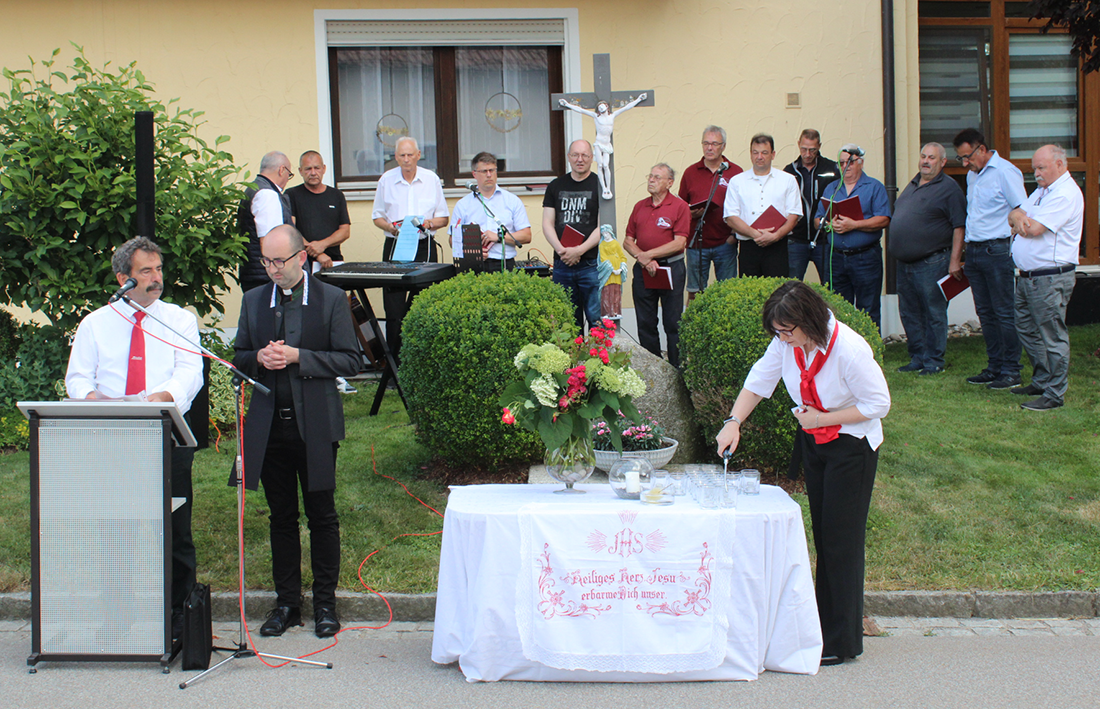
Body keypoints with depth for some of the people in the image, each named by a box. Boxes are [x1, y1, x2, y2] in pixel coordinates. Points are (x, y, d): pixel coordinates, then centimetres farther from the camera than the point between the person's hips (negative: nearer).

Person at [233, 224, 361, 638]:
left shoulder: (332, 300, -2)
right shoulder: (253, 301, 10)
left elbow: (350, 360, -6)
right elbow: (239, 359, 15)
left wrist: (298, 356, -17)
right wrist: (259, 358, -8)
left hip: (315, 426, -3)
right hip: (269, 427, 3)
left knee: (322, 517, 4)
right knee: (281, 517, 10)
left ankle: (325, 604, 15)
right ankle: (287, 603, 20)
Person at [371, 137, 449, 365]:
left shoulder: (431, 179, 6)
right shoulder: (386, 180, 6)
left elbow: (444, 218, 10)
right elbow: (377, 217, 13)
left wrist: (429, 223, -11)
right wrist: (390, 227, -7)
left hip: (424, 246, 0)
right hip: (394, 245, 0)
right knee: (394, 309, -6)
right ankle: (394, 363, -1)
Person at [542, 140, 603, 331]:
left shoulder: (599, 186, 2)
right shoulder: (556, 186, 14)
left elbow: (603, 227, -4)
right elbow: (547, 224, 8)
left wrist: (579, 250, -15)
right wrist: (561, 250, -9)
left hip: (591, 264, -3)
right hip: (562, 264, 4)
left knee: (597, 319, -7)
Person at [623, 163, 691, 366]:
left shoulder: (679, 206, -3)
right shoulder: (640, 206, 12)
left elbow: (680, 243, -10)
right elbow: (628, 241, 10)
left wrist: (648, 254, -11)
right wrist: (642, 260, -8)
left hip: (671, 269, -5)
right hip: (643, 271, 5)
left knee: (673, 324, 0)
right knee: (645, 323, 8)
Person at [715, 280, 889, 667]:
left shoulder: (849, 350, -27)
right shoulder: (787, 343, -9)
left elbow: (878, 404, -19)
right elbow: (759, 380, 1)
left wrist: (821, 419, -19)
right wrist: (733, 423, -11)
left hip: (852, 446, -7)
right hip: (813, 443, 7)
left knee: (841, 539, -5)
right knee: (821, 534, 12)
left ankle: (843, 642, 5)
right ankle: (824, 625, 22)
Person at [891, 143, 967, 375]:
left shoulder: (949, 188, -6)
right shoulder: (912, 185, 17)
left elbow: (959, 227, -11)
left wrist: (954, 260, -16)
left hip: (931, 262, -8)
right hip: (904, 263, 8)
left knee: (934, 314, -1)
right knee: (909, 313, 12)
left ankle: (934, 361, 7)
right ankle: (917, 358, 21)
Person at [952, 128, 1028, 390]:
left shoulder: (1005, 172, -9)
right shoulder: (972, 175, 16)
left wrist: (1016, 251, -14)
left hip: (997, 251, -8)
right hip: (974, 251, 8)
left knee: (1004, 313, -3)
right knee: (985, 314, 11)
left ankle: (1011, 372, 2)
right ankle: (994, 367, 19)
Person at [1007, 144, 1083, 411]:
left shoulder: (1066, 194, -15)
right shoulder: (1042, 190, 18)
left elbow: (1034, 229, -21)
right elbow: (1014, 213, 15)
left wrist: (1021, 224, 0)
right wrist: (1019, 217, -8)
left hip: (1051, 278, -10)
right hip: (1027, 276, 10)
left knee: (1052, 336, -5)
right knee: (1026, 328, 17)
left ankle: (1055, 394, 0)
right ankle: (1041, 381, 29)